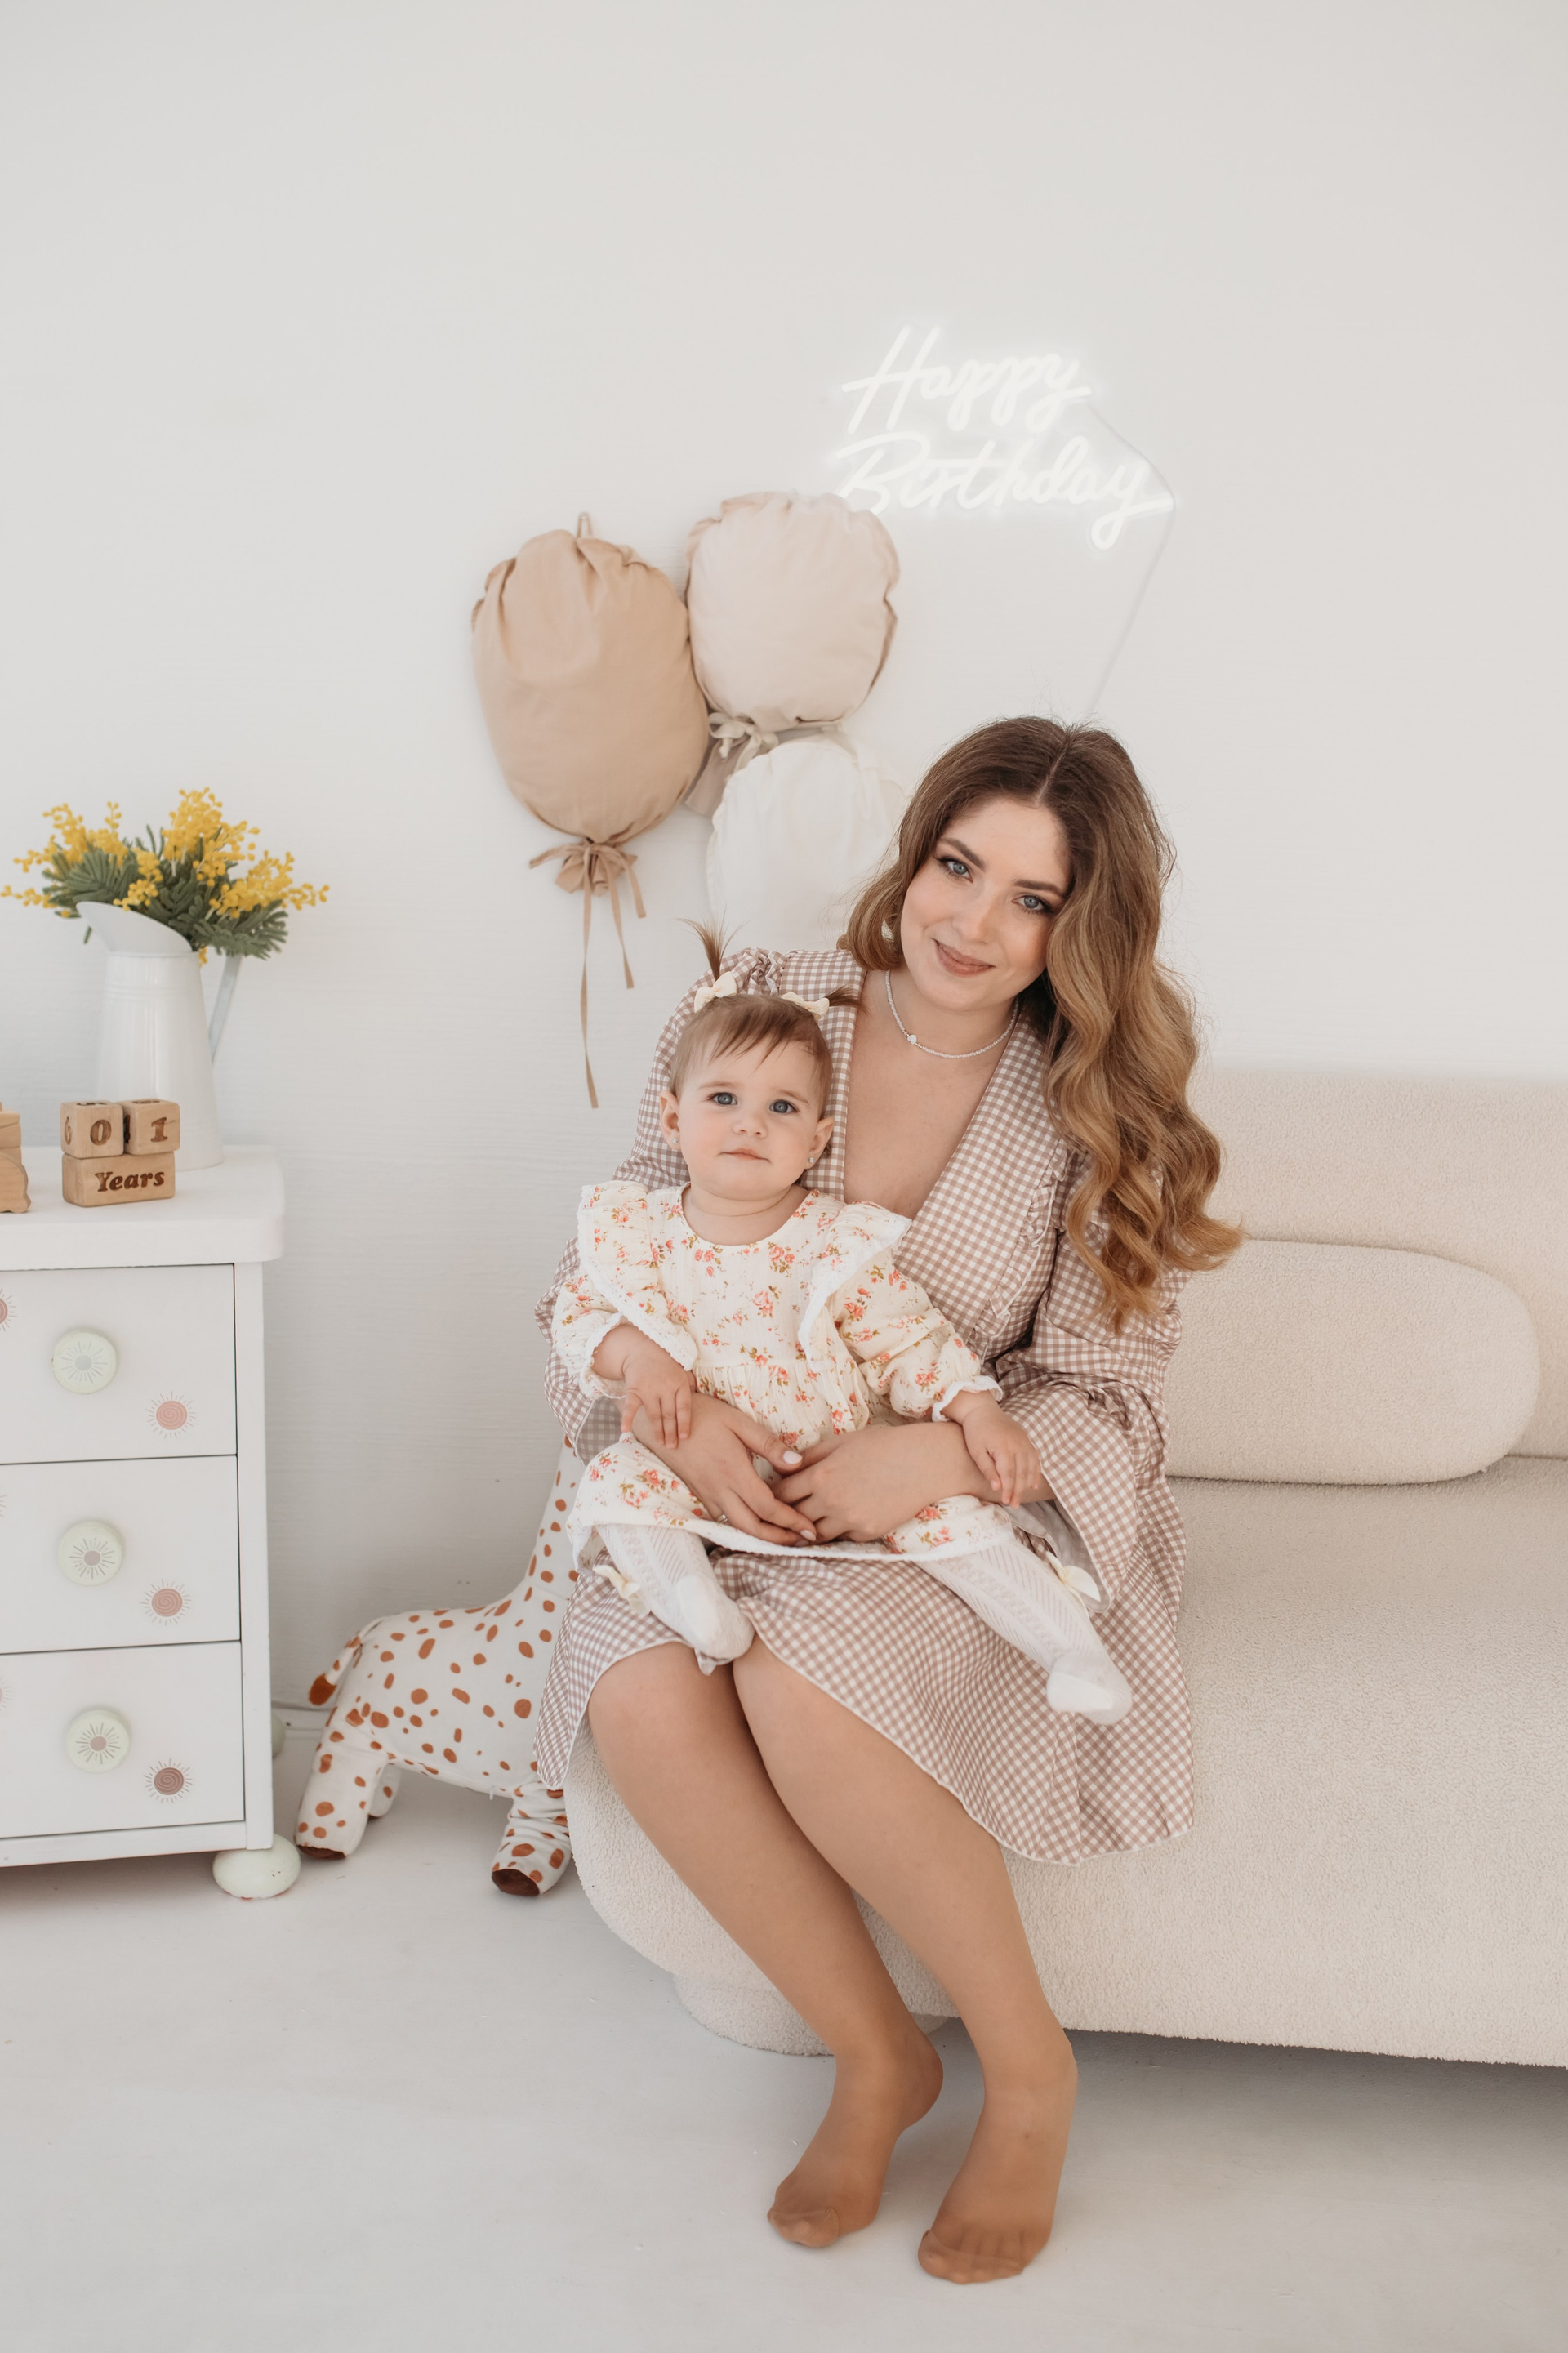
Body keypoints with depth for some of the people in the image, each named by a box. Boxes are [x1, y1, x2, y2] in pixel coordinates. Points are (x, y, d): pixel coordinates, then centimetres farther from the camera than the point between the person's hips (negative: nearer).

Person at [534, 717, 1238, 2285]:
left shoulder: (1100, 1109, -4)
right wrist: (673, 1404, -19)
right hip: (742, 1495, 3)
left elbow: (1099, 1395, -5)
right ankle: (875, 2054, -4)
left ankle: (1026, 2067, -7)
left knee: (806, 1683, -34)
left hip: (985, 1512, -2)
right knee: (643, 1695, -30)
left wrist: (946, 1454, -26)